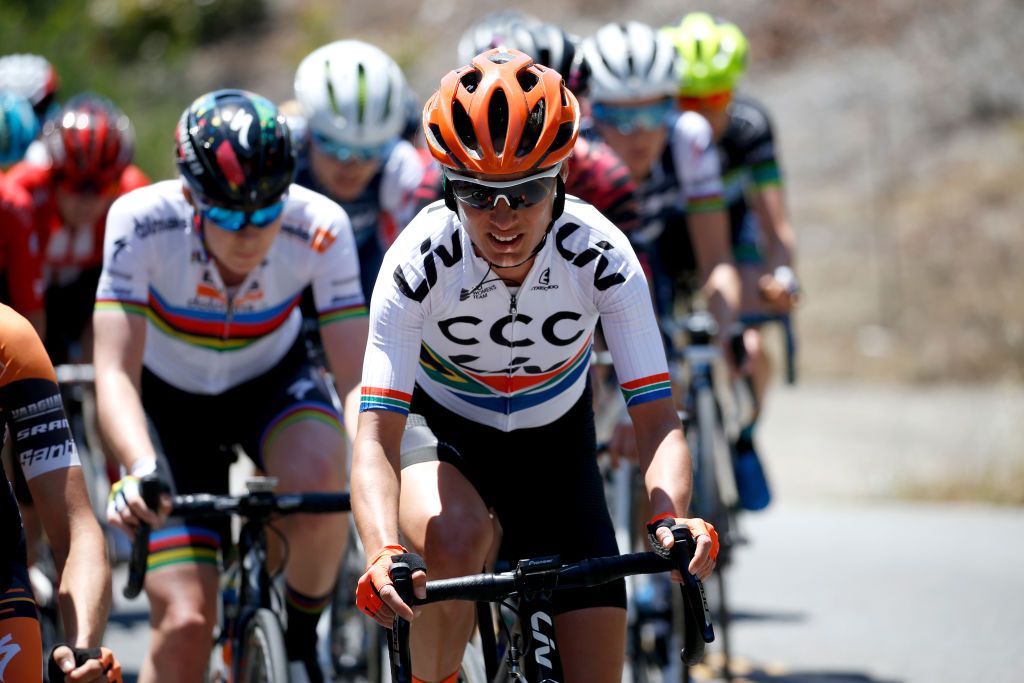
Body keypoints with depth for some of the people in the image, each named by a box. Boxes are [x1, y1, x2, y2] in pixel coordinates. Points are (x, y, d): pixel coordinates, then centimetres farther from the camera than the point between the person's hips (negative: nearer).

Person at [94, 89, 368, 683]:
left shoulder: (318, 227, -28)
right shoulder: (142, 222, -30)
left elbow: (359, 376, -30)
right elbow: (115, 372, -35)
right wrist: (142, 471, -55)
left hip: (273, 382, 0)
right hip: (173, 399, 0)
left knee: (317, 476, -35)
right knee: (186, 621, -15)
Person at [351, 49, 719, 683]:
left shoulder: (601, 255, -27)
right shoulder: (419, 261, -30)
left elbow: (658, 421, -29)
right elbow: (377, 437, -35)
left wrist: (674, 518, -50)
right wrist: (383, 554, -54)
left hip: (554, 444, 2)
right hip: (440, 430, -2)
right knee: (457, 541, -37)